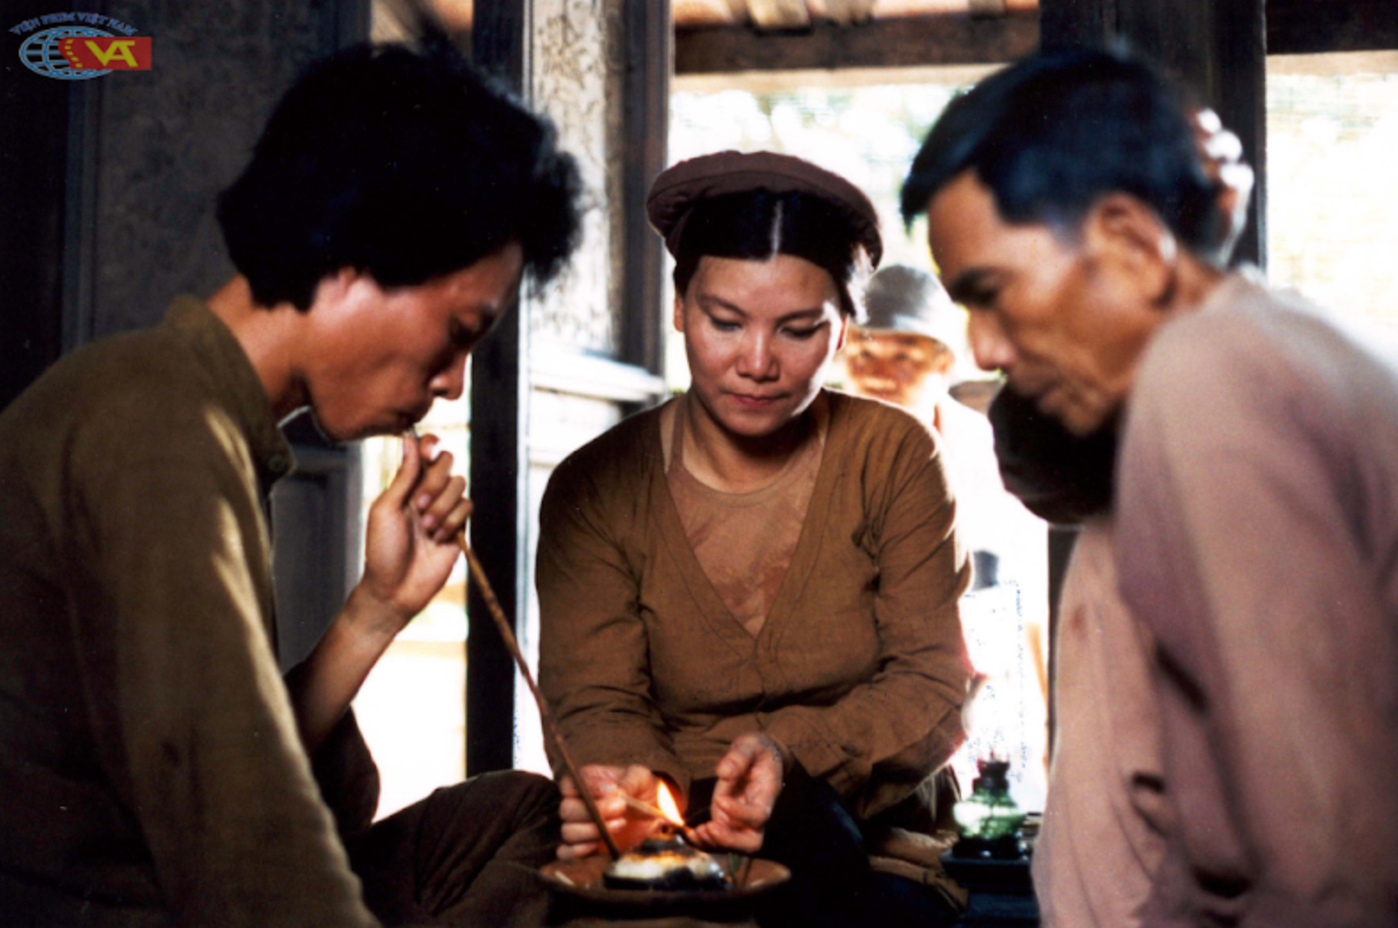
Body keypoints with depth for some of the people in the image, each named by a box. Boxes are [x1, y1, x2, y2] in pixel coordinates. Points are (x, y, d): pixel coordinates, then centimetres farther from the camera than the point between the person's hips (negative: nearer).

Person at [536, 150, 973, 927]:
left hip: (873, 854, 1)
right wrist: (628, 786, -33)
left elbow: (933, 693, -5)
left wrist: (789, 753, -25)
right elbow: (597, 702, -7)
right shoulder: (596, 490, 0)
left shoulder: (896, 459, 0)